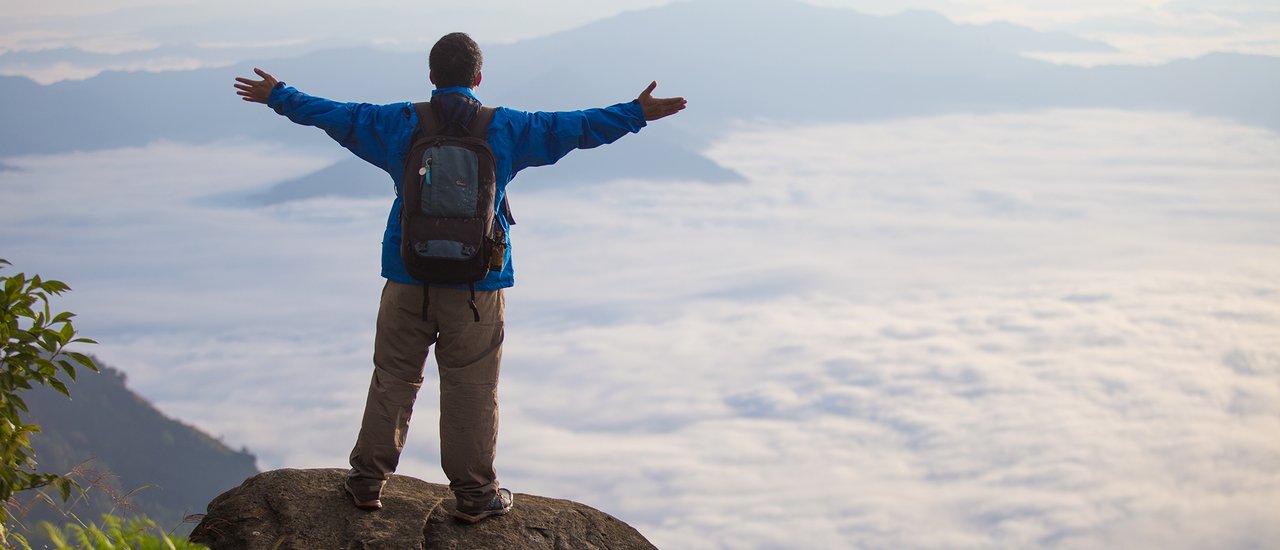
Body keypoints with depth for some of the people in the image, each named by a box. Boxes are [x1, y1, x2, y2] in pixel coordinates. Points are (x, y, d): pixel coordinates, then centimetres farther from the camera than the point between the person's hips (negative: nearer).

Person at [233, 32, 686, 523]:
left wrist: (278, 96, 27)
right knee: (471, 388, 4)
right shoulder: (504, 128, -2)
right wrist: (635, 114, 11)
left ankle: (368, 480, 16)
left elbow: (332, 114, 12)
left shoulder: (397, 124, 2)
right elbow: (573, 128, 2)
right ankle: (474, 495, 9)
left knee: (393, 377, 11)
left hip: (408, 276, 2)